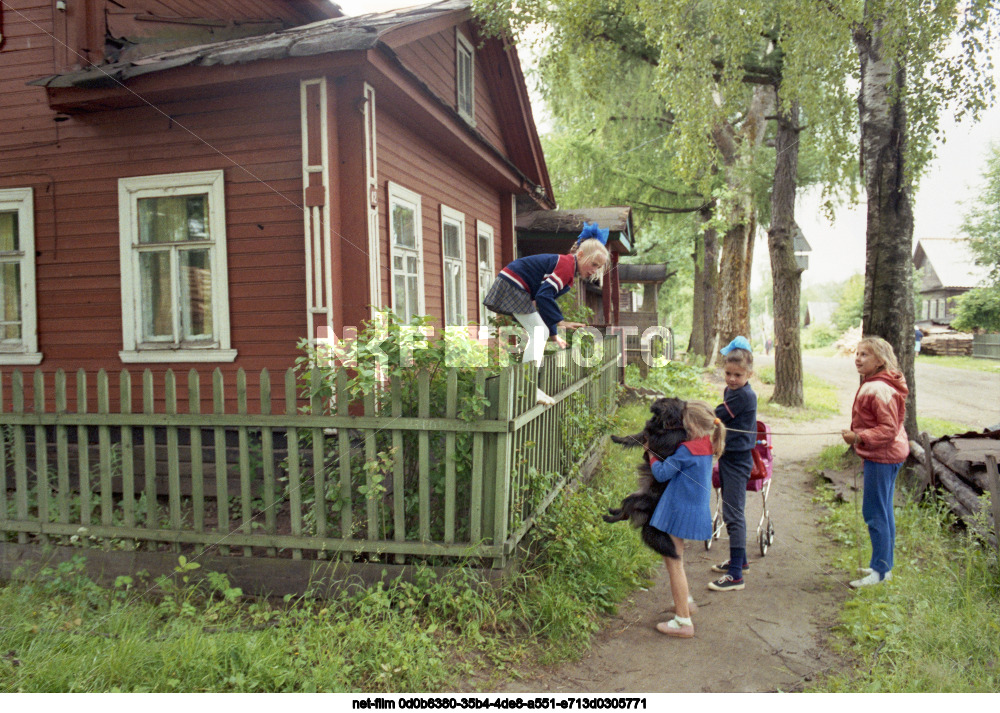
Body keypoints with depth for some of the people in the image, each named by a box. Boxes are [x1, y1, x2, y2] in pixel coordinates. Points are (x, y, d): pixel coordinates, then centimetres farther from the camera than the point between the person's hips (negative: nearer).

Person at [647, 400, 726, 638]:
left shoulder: (687, 451, -23)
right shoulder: (706, 447, 4)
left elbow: (662, 473, -19)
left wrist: (652, 456, -2)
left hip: (681, 510, -9)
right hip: (697, 509, 9)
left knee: (674, 562, 0)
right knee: (673, 558, 26)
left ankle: (683, 622, 6)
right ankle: (686, 602, 39)